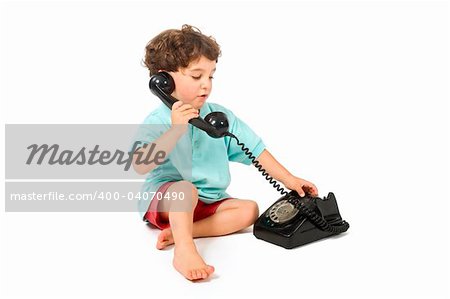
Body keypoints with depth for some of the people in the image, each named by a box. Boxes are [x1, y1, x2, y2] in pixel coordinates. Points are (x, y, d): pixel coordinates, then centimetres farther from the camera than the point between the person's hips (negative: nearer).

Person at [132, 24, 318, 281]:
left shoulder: (220, 116, 1)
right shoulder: (158, 121, -12)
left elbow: (255, 150, 4)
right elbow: (141, 166, -27)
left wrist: (288, 179, -2)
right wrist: (176, 129, -32)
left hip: (209, 202, 6)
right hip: (165, 198, -5)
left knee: (249, 210, -16)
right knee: (186, 188, -35)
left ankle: (178, 232, -23)